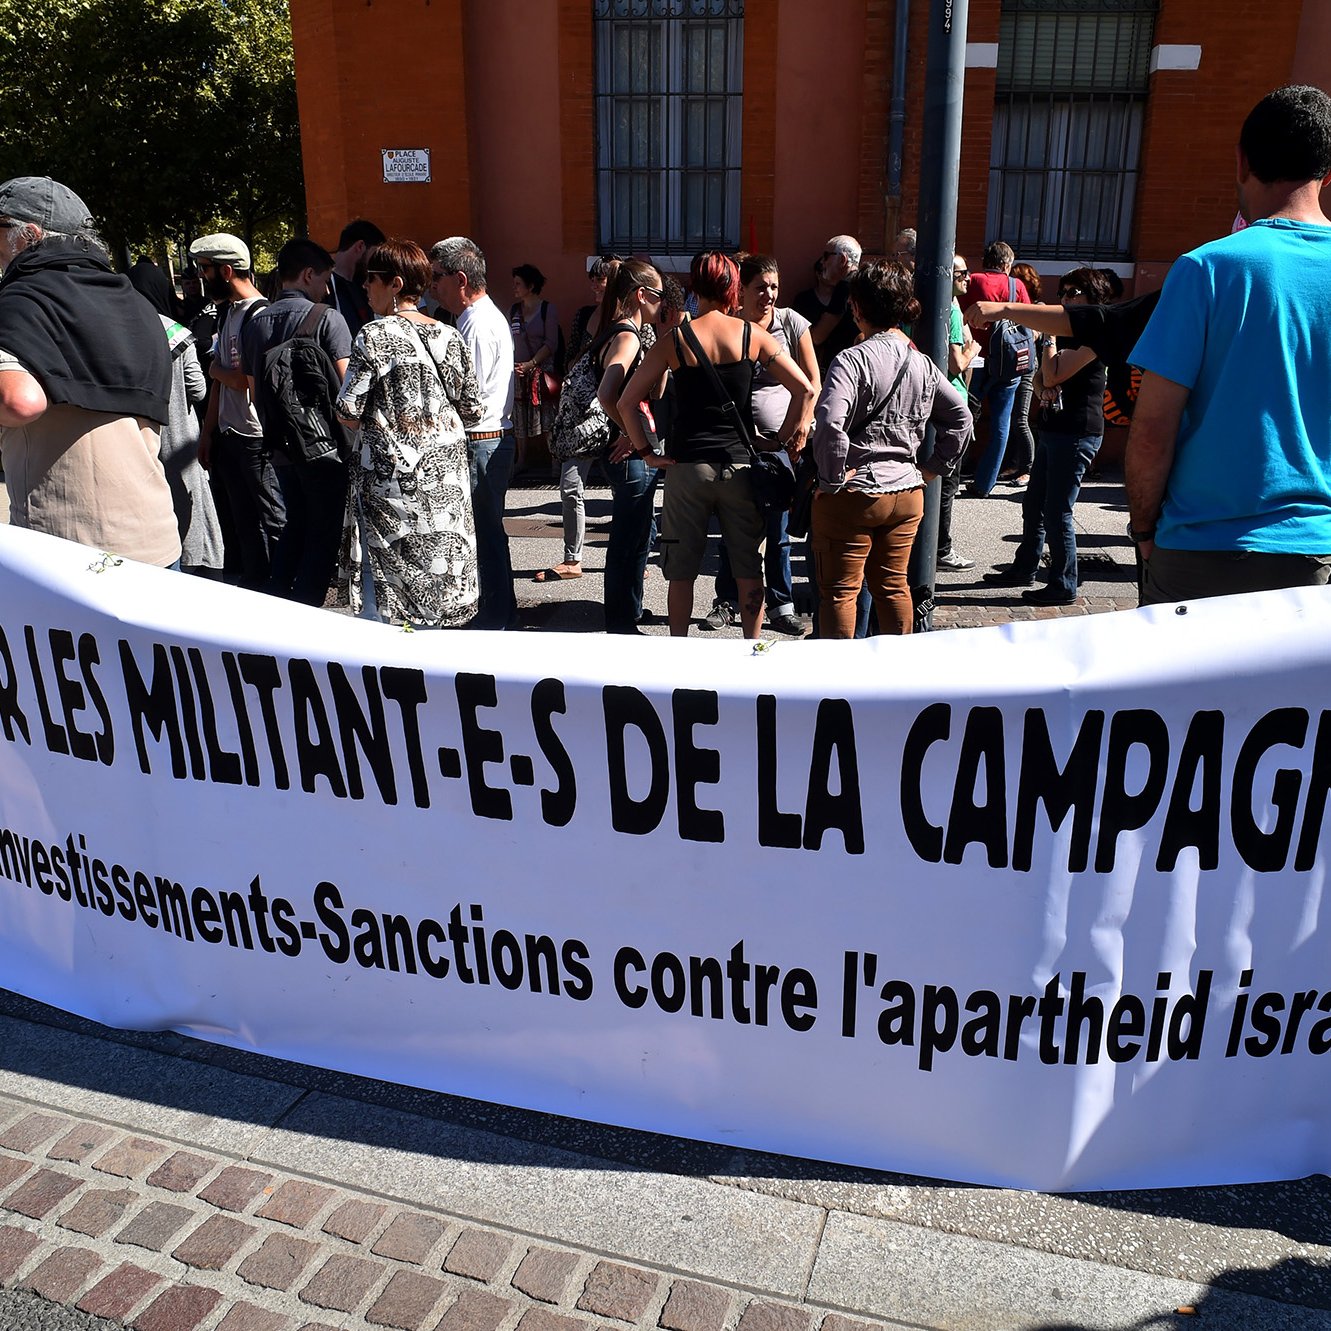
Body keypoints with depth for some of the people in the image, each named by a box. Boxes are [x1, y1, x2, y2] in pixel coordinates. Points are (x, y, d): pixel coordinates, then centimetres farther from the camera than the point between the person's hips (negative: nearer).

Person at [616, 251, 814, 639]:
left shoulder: (674, 340, -2)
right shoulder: (753, 336, -1)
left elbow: (627, 402, -4)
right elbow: (805, 390, -3)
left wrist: (646, 452, 1)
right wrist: (781, 443, 3)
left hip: (687, 465, 0)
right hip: (740, 464, 0)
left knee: (681, 570, 11)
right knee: (749, 569, 11)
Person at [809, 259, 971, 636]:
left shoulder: (853, 359, -16)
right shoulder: (922, 363, 4)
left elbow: (829, 423, -31)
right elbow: (961, 417, 12)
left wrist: (835, 475, -19)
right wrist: (932, 468, 14)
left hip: (852, 495, -6)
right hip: (907, 493, 7)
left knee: (839, 590, 6)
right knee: (892, 585, 20)